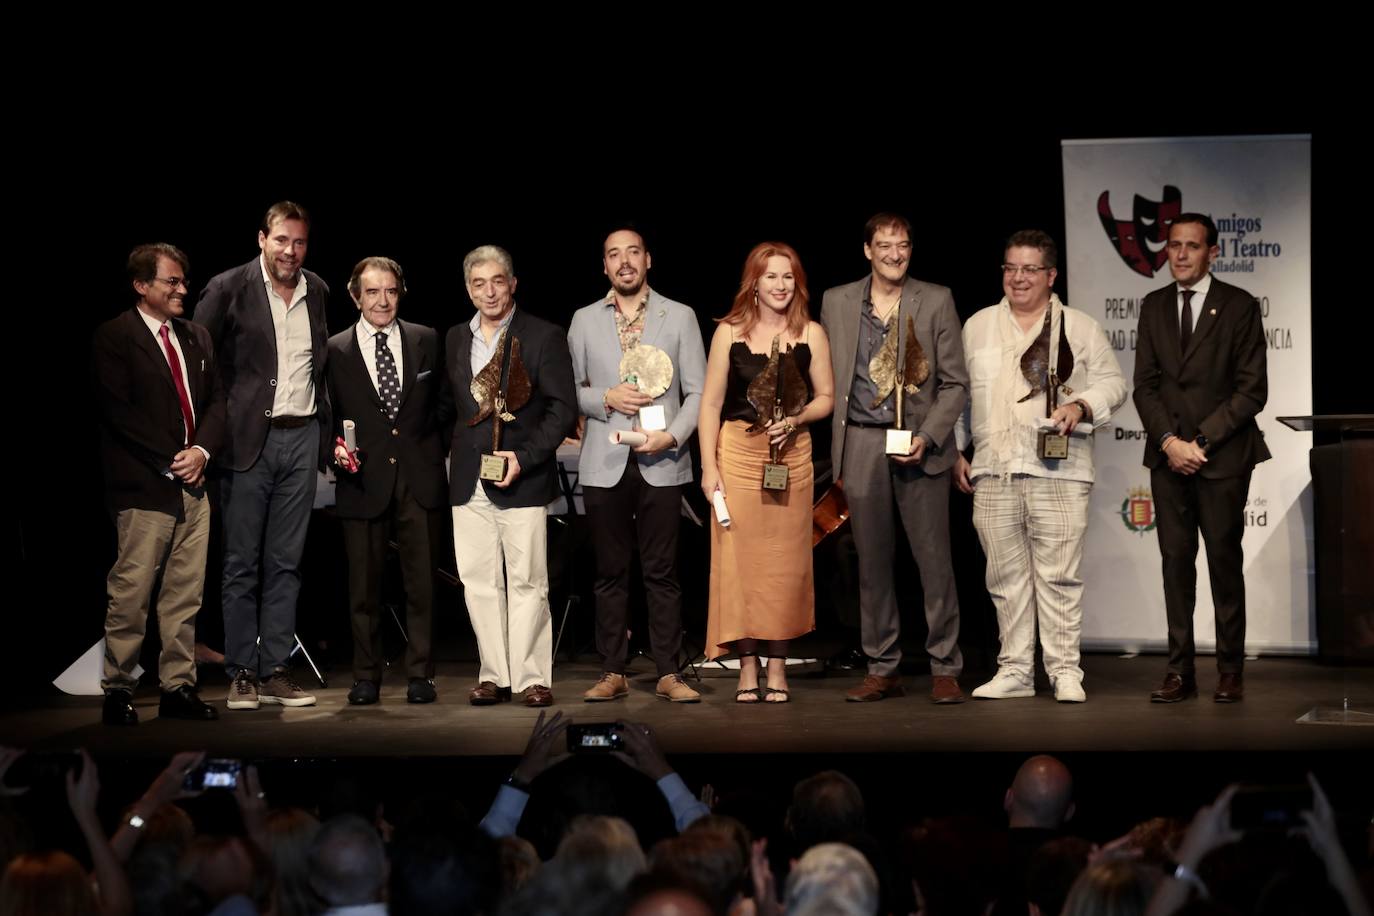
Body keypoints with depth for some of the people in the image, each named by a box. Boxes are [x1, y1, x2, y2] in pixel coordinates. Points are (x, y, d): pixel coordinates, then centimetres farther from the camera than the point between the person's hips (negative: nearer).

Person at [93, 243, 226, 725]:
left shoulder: (197, 337, 16)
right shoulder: (114, 337, -4)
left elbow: (217, 400, 15)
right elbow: (120, 410, -10)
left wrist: (202, 450, -3)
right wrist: (170, 462, -12)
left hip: (193, 483, 6)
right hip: (143, 486, -6)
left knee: (186, 595, 6)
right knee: (131, 594, -5)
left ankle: (178, 686, 12)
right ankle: (117, 690, 4)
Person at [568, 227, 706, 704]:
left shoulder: (680, 317, 6)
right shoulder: (584, 321, 10)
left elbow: (697, 392, 4)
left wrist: (673, 435, -11)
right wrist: (606, 399, -10)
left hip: (660, 463, -1)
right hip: (605, 464, 1)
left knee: (662, 572, -1)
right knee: (611, 572, 4)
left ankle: (668, 673, 4)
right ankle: (613, 673, 10)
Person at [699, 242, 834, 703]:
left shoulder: (811, 334, 3)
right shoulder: (729, 332, 1)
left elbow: (826, 397, 8)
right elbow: (711, 403, 2)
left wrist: (795, 419, -12)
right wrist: (708, 468, -5)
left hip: (791, 454, 1)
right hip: (738, 452, -1)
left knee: (785, 563, 2)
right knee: (738, 560, -1)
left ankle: (777, 670, 9)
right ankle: (748, 671, 5)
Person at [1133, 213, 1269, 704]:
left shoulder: (1240, 307, -1)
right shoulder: (1154, 306, 11)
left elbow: (1252, 390, -5)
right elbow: (1145, 384, 8)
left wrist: (1201, 441, -11)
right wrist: (1169, 441, -7)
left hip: (1222, 456, -3)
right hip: (1168, 455, 3)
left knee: (1225, 562, 1)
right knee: (1176, 561, 2)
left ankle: (1230, 672, 7)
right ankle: (1180, 671, 3)